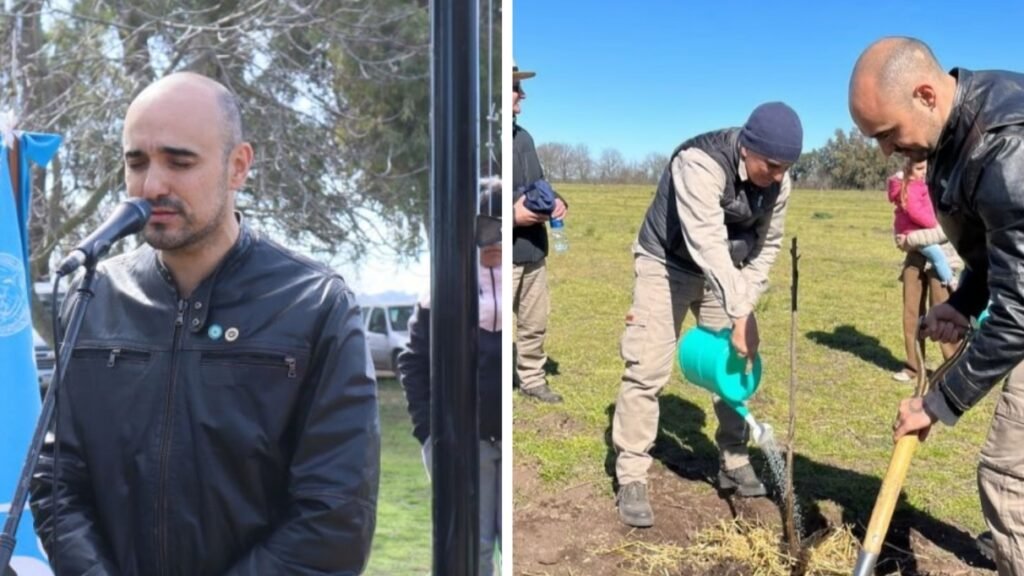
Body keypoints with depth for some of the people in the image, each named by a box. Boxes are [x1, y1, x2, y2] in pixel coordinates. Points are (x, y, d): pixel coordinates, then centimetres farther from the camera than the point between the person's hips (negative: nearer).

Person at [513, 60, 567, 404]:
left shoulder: (523, 137, 14)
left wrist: (556, 201, 2)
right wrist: (511, 215, -23)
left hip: (533, 250, 8)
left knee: (535, 324, 19)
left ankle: (532, 380, 36)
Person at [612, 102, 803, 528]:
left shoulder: (777, 182, -11)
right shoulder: (700, 164, -32)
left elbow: (768, 245, 0)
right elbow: (708, 246, -41)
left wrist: (743, 306, -10)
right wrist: (741, 315, -45)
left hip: (726, 274, 6)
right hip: (667, 264, -6)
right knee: (647, 369, -12)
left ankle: (734, 463, 22)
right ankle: (631, 480, -4)